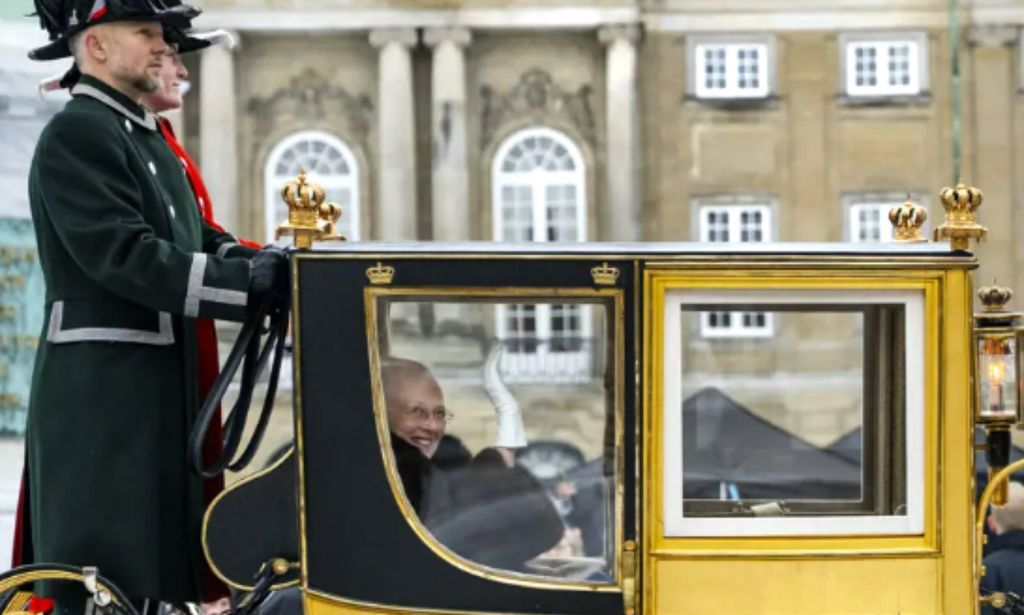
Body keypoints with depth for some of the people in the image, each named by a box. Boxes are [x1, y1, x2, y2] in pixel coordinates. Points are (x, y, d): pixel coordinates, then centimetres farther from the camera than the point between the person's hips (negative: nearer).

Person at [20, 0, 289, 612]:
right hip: (100, 386, -10)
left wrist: (261, 263, -5)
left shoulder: (146, 136, 19)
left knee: (155, 557, 13)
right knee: (103, 566, -7)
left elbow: (194, 239, 15)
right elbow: (124, 257, -23)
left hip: (158, 384, 10)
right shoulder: (75, 136, -14)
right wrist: (250, 282, -26)